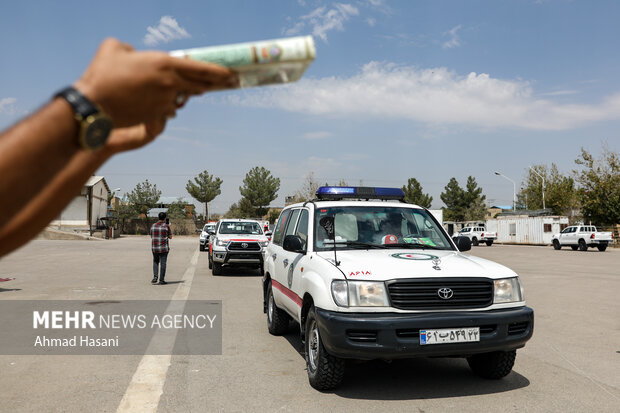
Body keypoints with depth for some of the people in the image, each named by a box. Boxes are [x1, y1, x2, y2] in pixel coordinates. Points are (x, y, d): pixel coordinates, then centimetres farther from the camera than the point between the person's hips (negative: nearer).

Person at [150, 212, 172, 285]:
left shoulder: (153, 226, 3)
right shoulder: (166, 226, -8)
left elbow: (151, 236, 11)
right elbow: (170, 237, -1)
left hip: (154, 247, 3)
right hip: (164, 247, -3)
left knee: (155, 262, 19)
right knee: (163, 263, 3)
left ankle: (155, 277, 3)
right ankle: (161, 280, 4)